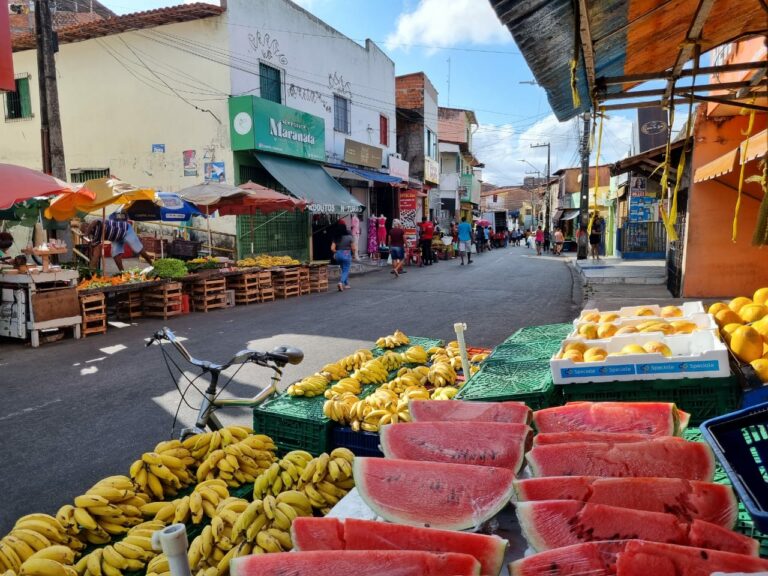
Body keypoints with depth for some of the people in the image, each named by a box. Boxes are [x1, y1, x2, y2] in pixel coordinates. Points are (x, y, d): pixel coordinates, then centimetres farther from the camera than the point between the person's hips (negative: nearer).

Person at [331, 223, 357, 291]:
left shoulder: (336, 238, 1)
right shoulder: (349, 237, -8)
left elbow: (332, 248, -3)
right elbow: (353, 248, -9)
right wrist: (355, 248, 13)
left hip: (338, 255, 4)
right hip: (346, 255, -4)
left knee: (344, 270, 20)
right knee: (345, 271, 0)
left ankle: (346, 284, 26)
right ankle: (341, 282, -24)